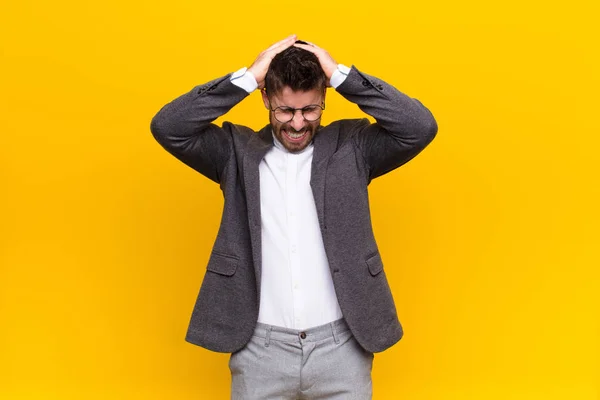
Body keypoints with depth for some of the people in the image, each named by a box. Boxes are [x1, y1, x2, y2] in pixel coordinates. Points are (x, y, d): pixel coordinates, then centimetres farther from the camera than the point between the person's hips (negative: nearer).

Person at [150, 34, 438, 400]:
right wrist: (248, 77, -12)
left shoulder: (351, 147, 1)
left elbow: (420, 127, -10)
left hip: (341, 346, 0)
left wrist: (341, 75, -11)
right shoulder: (238, 150, 2)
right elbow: (167, 127, -9)